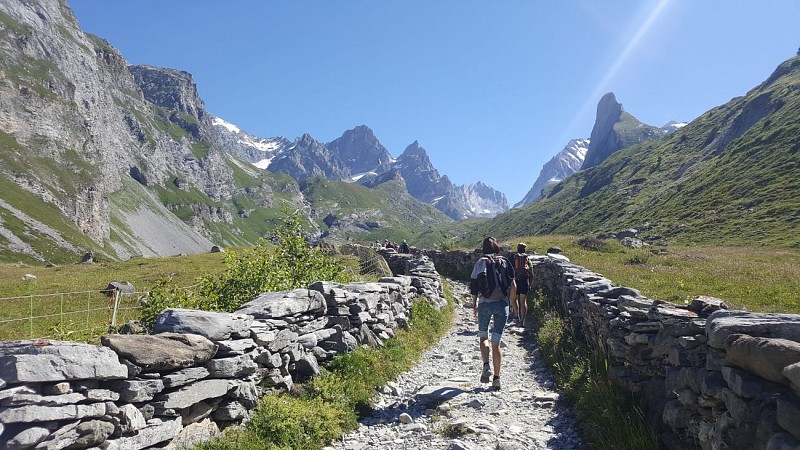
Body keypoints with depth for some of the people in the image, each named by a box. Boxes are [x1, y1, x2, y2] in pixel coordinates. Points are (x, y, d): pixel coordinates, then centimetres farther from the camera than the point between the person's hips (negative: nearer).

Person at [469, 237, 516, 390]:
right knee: (496, 342, 8)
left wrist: (475, 305, 9)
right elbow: (513, 287, 5)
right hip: (502, 304, 2)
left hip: (485, 304, -1)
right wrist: (510, 303, 17)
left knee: (483, 337, 17)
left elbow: (473, 285, 0)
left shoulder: (481, 262, 3)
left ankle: (486, 366, -5)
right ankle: (496, 378, 5)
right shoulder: (504, 262, 8)